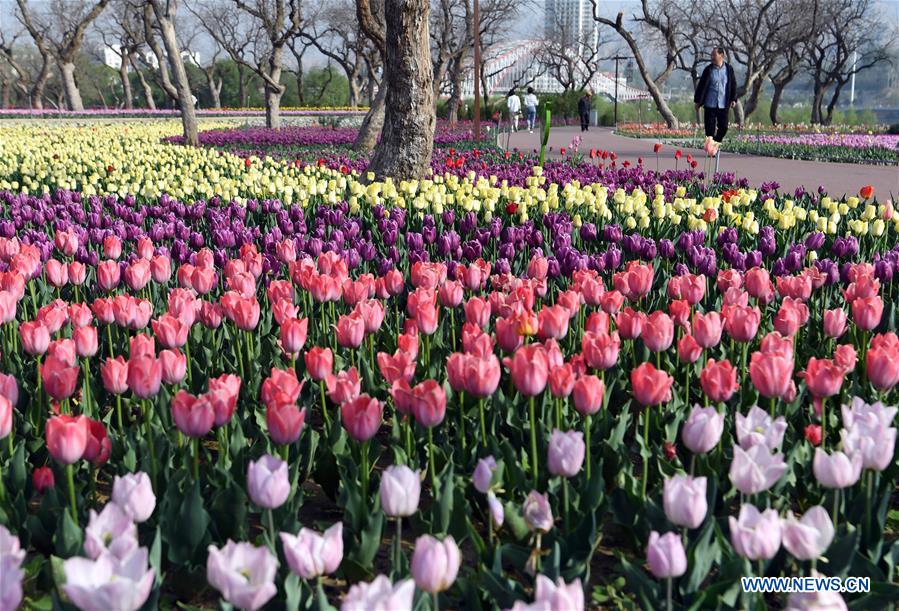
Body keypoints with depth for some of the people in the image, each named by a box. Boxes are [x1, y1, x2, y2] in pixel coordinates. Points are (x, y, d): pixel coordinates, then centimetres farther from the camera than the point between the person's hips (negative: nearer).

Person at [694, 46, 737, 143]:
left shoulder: (729, 69, 2)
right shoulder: (708, 69, -1)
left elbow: (733, 85, 7)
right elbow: (701, 85, 2)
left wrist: (733, 99, -2)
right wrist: (697, 101, 0)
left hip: (723, 105, 1)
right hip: (710, 104, -1)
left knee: (723, 128, 2)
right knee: (709, 128, 0)